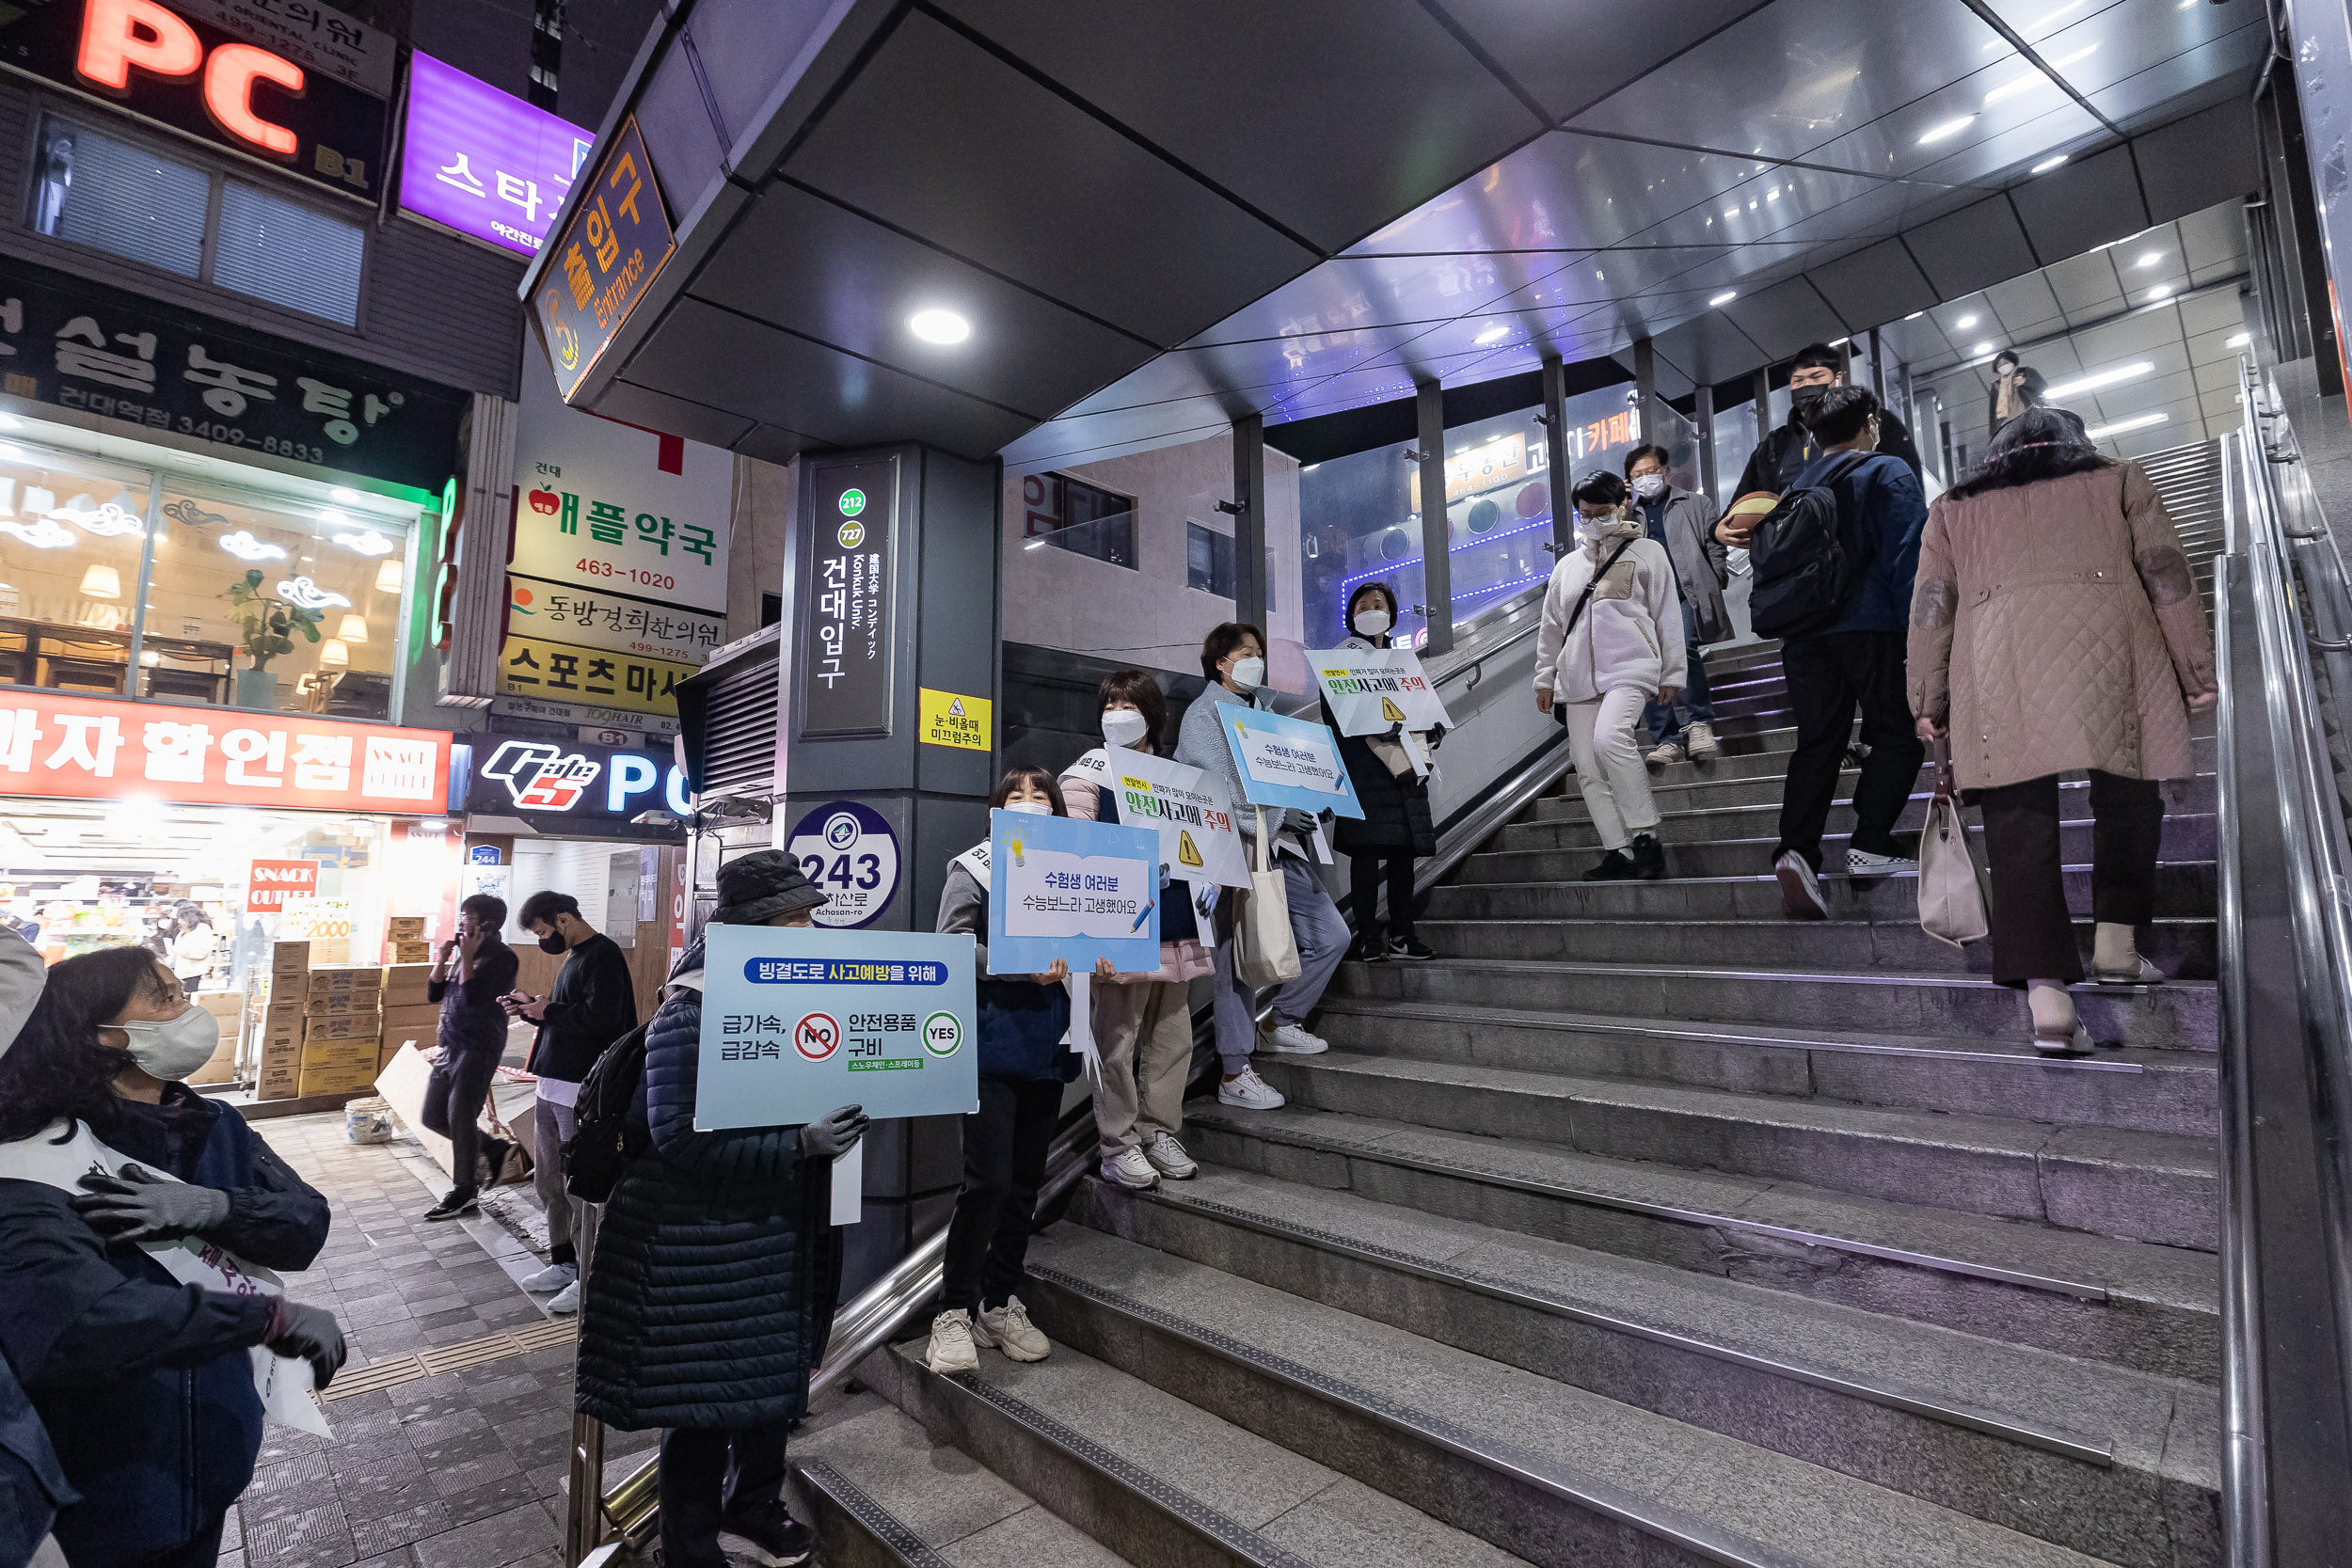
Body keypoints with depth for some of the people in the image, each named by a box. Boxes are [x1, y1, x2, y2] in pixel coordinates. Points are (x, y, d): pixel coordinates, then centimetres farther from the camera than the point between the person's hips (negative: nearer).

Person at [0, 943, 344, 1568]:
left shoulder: (215, 1127, -4)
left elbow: (306, 1229, -11)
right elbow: (57, 1324, -41)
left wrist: (209, 1206, -29)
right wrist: (273, 1316, -38)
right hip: (110, 1487, -6)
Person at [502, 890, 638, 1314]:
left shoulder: (603, 955, -15)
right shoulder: (572, 957, 16)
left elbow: (599, 1017, -26)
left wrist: (546, 1011, -13)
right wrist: (532, 1009, 8)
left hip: (582, 1092, -10)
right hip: (553, 1086, 10)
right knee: (548, 1180, 18)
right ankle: (563, 1262, 32)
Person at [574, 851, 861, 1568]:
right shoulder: (691, 1013, -20)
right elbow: (679, 1139, -24)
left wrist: (845, 1115, -4)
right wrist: (800, 1144, -31)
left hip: (780, 1229, 7)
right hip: (704, 1245, -7)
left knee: (775, 1374, 22)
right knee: (704, 1398, 10)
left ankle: (753, 1502, 46)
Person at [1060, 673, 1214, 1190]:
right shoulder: (1088, 774, 0)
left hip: (1174, 928, 6)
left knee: (1173, 1037, 11)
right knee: (1117, 1040, -1)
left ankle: (1160, 1133, 25)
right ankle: (1119, 1146, 13)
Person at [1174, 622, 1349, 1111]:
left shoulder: (1265, 705, 21)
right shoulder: (1205, 713, -3)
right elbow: (1222, 788, -15)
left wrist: (1304, 808, 4)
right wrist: (1279, 815, -16)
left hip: (1281, 845, 8)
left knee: (1331, 935, 6)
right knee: (1238, 956, -5)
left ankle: (1283, 1023, 24)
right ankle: (1234, 1074, 4)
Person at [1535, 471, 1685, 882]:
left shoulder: (1647, 552, 10)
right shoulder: (1568, 564, 21)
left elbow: (1668, 615, 8)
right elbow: (1551, 626, 22)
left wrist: (1671, 673, 3)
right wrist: (1545, 678, 16)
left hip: (1630, 667, -5)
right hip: (1579, 676, 5)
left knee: (1609, 738, -30)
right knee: (1588, 768, -2)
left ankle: (1646, 836, -20)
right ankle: (1618, 852, 4)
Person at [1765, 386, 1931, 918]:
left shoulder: (1799, 485, 19)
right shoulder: (1887, 473, 3)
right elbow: (1909, 555, -8)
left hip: (1803, 631, 5)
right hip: (1870, 628, -5)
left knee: (1817, 743, 2)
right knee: (1896, 735, 6)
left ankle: (1795, 850, -13)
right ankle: (1870, 844, -2)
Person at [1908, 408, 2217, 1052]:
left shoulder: (1954, 507, 24)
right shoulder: (2118, 479, 24)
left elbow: (1932, 606, 14)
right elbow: (2167, 574, 14)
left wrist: (1930, 701, 13)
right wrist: (2197, 670, 15)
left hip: (1999, 663, 0)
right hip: (2106, 642, 1)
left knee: (2019, 823, -5)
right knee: (2126, 798, 18)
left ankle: (2047, 994, -10)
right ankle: (2116, 940, 15)